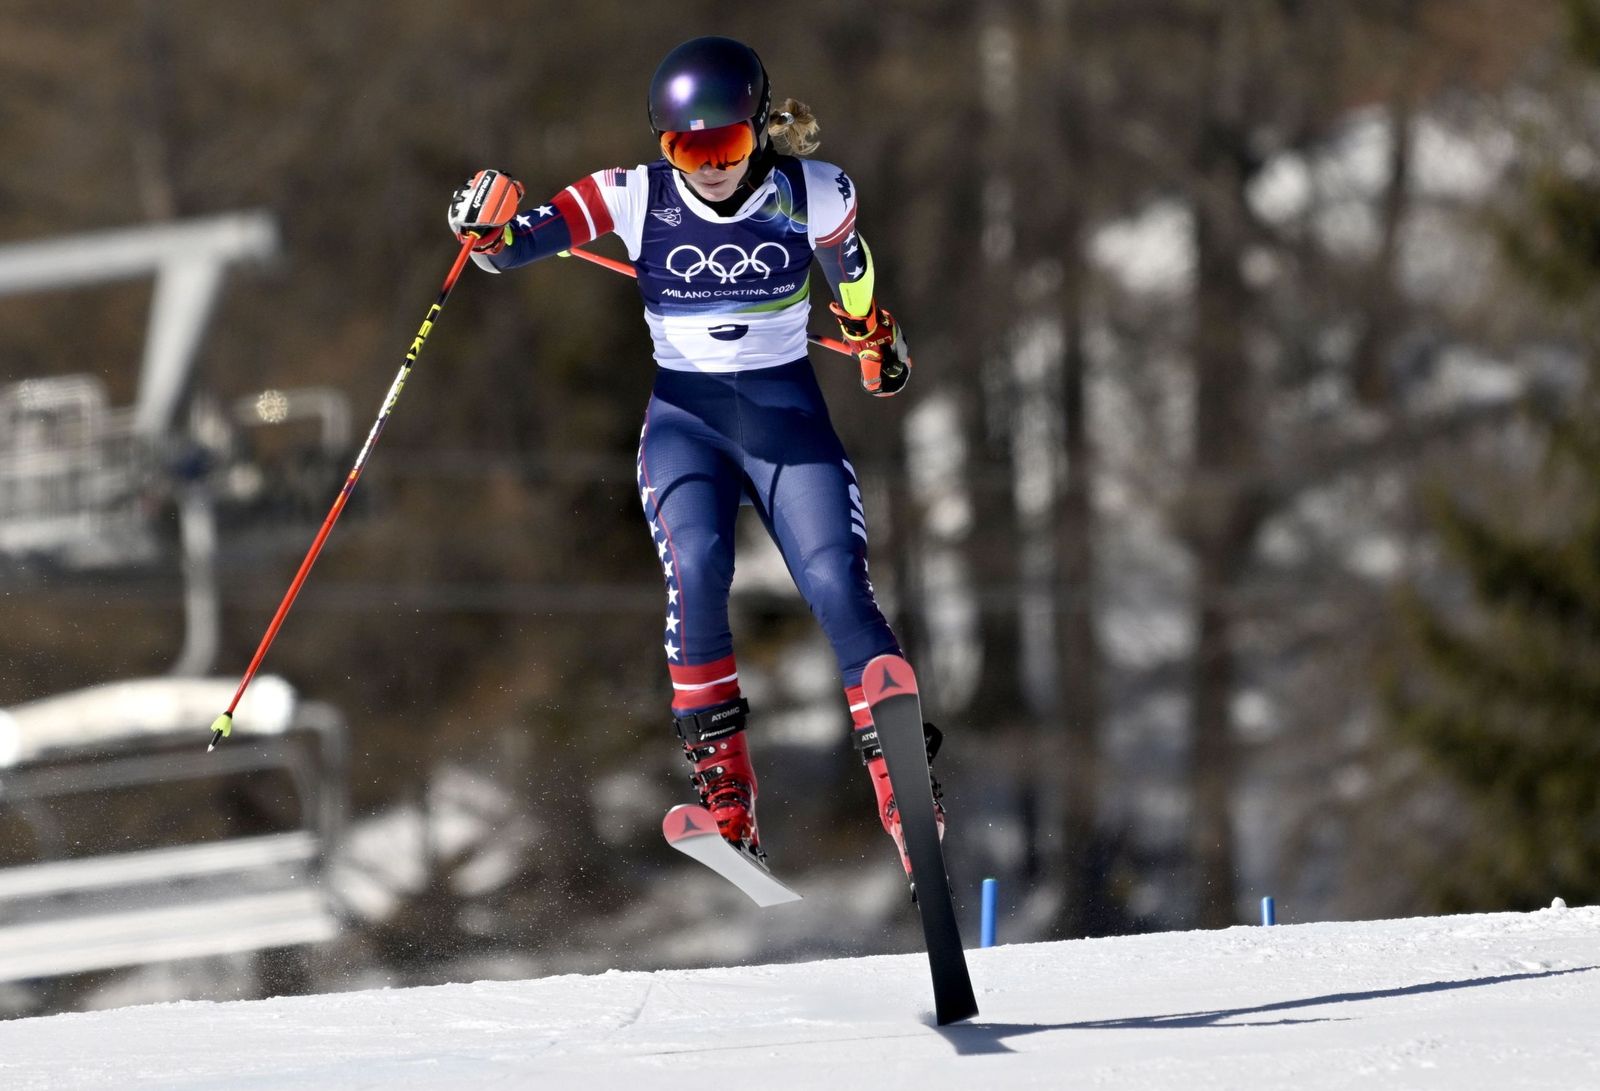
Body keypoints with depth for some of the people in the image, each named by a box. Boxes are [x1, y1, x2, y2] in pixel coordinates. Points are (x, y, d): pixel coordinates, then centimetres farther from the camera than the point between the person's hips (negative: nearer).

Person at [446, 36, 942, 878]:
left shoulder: (813, 195, -6)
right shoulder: (635, 197, -9)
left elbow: (850, 272, 15)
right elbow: (528, 238, -18)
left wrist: (879, 340, 33)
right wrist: (490, 232, -41)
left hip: (786, 409, 1)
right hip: (684, 414, -1)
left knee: (838, 588, -15)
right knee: (696, 568, -25)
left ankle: (903, 777, -9)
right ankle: (719, 772, -14)